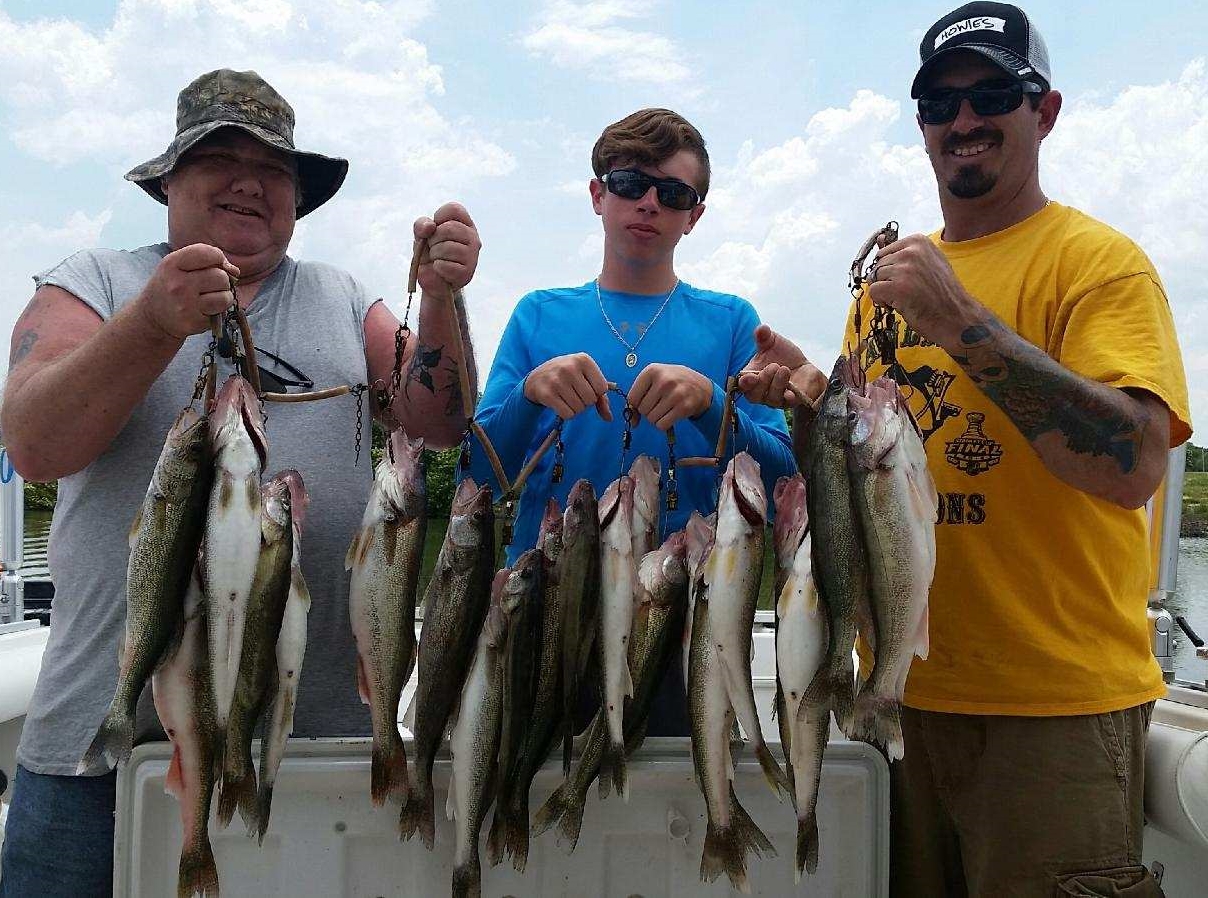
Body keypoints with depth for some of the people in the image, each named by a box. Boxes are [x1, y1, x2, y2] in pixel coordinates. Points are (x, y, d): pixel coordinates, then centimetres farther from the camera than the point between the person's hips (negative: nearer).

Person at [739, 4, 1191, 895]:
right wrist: (810, 403, -5)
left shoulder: (1098, 260, -7)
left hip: (1054, 702, -5)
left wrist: (962, 321, -26)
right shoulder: (890, 275, 10)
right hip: (905, 689, 6)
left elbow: (1133, 466, -23)